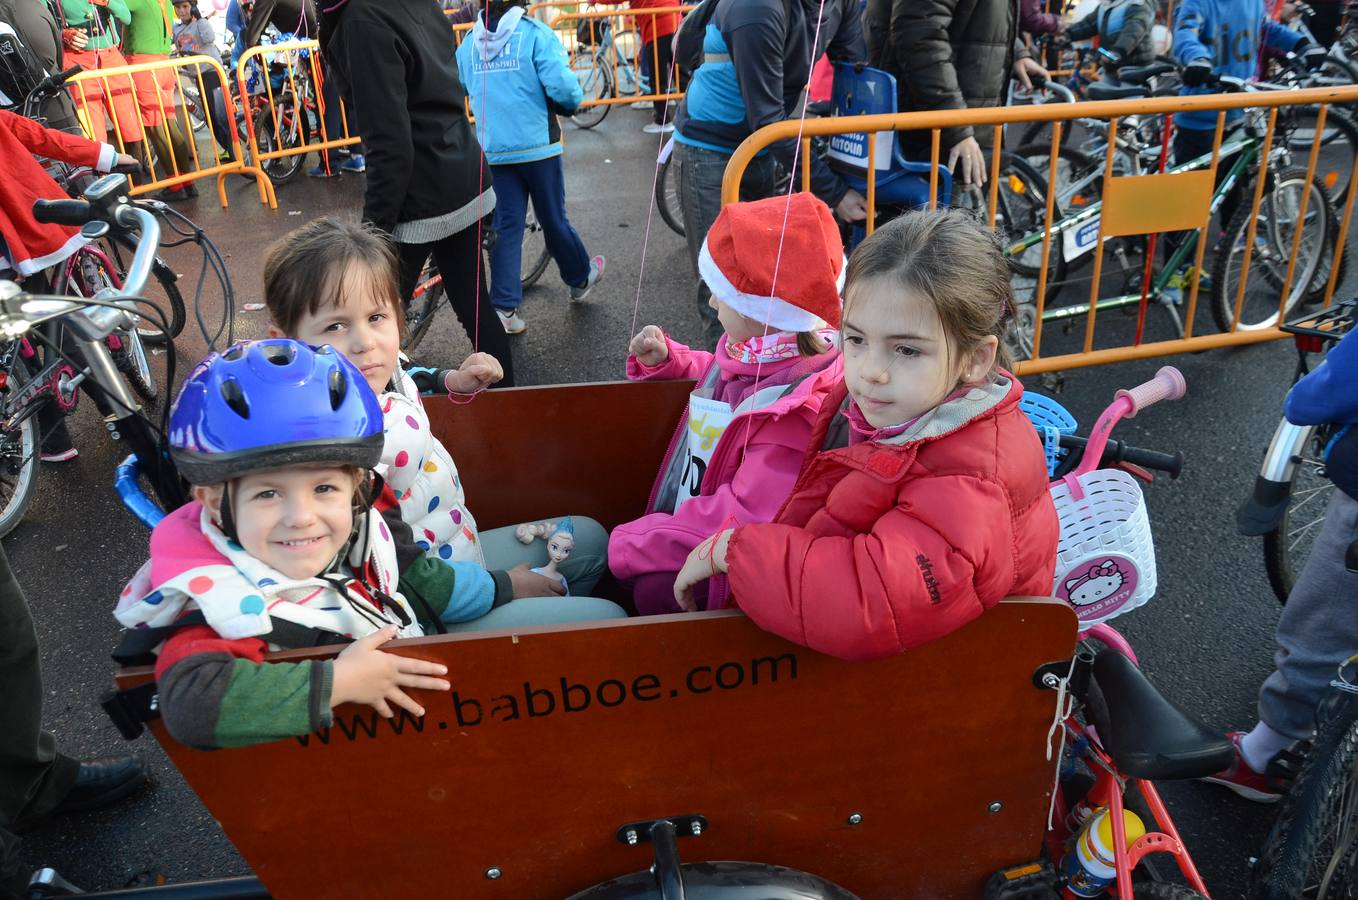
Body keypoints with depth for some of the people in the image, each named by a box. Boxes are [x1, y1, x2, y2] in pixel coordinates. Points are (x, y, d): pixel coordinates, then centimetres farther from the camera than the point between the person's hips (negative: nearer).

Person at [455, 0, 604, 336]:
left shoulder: (468, 45, 6)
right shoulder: (535, 34, -10)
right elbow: (561, 85, -21)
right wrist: (573, 102, 1)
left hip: (494, 153, 4)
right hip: (538, 147, -4)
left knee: (507, 226, 7)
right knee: (554, 219, 11)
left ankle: (503, 309, 1)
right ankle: (581, 278, 34)